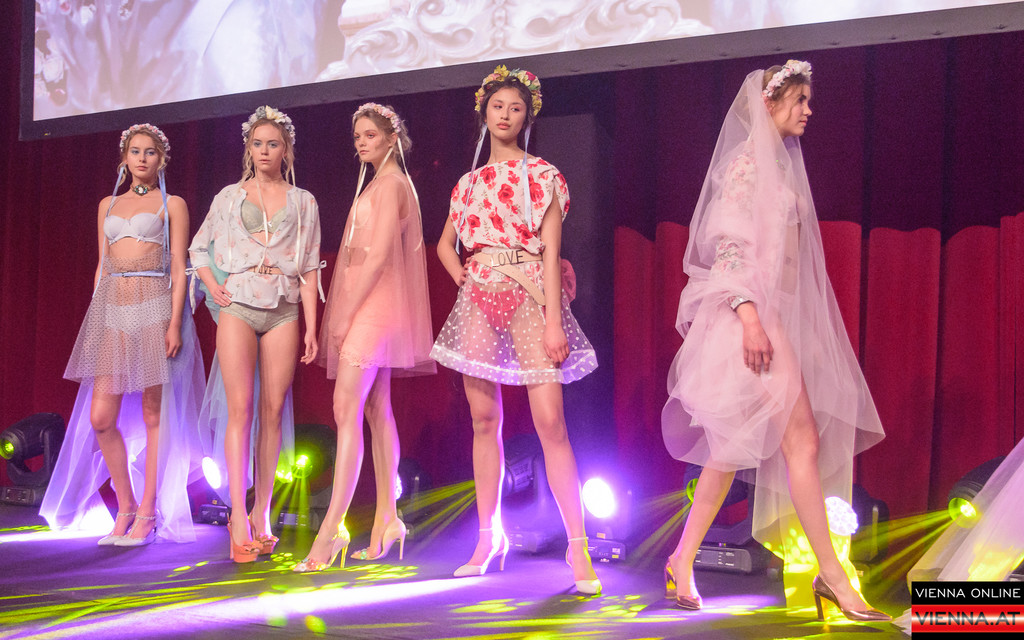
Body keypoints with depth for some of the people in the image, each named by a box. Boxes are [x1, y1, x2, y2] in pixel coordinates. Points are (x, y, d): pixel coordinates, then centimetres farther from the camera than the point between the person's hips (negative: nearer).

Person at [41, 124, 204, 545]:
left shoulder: (171, 204, 7)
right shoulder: (108, 205, 19)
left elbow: (178, 268, -1)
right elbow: (102, 265, 19)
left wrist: (175, 322, -11)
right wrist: (95, 317, 11)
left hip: (155, 306, -4)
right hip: (111, 309, 4)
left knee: (153, 415, -1)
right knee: (100, 418, -3)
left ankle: (148, 513, 7)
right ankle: (125, 506, 13)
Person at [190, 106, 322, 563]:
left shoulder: (303, 202, 12)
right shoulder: (229, 196, 11)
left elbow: (309, 269, 8)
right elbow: (198, 248, 19)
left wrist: (311, 327, 2)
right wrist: (213, 286, 2)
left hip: (283, 310, 1)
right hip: (239, 306, -1)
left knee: (272, 410, 0)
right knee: (240, 409, -10)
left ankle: (261, 513, 8)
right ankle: (238, 516, -10)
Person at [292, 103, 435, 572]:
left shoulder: (391, 185, -9)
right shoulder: (382, 183, 20)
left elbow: (379, 256, -17)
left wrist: (346, 315, -18)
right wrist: (345, 314, 13)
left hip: (373, 305, -10)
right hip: (367, 307, 10)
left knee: (346, 410, -16)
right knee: (376, 411, 9)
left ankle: (332, 527, -19)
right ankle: (386, 519, 14)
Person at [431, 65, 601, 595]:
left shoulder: (543, 175, 4)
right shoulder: (471, 182, 16)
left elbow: (550, 250, -4)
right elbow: (445, 243, 27)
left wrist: (554, 321, -12)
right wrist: (462, 278, 8)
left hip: (529, 297, -4)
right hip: (478, 302, 4)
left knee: (550, 421, -13)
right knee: (484, 420, 5)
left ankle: (578, 549, -11)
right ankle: (488, 538, 15)